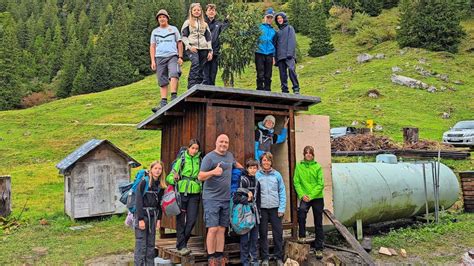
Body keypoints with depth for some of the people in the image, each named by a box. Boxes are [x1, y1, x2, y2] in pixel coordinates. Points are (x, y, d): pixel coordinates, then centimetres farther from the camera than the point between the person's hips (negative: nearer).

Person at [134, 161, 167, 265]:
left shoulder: (161, 185, 8)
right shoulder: (144, 182, -10)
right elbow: (138, 201, -13)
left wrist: (159, 219, 6)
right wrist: (140, 219, -16)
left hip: (153, 216, 6)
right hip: (142, 214, -6)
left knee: (151, 244, 9)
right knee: (141, 244, -5)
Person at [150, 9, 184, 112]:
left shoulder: (173, 29, 15)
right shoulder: (155, 31, 19)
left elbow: (179, 43, 13)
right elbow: (152, 46, 15)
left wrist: (180, 57, 2)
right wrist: (153, 61, 4)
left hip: (172, 56, -2)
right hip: (160, 57, 2)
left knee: (174, 74, -28)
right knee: (162, 81, -1)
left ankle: (174, 97, -31)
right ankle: (163, 103, -3)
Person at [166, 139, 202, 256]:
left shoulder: (200, 161, 7)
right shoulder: (181, 160, 3)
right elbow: (169, 177, 2)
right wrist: (174, 179, -20)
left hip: (194, 194, 2)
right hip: (181, 193, -2)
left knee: (192, 220, 0)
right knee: (181, 220, 2)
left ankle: (181, 242, 19)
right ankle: (181, 246, 9)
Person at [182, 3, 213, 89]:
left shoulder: (204, 24, 22)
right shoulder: (187, 22, 13)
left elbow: (208, 38, 19)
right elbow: (183, 36, 5)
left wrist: (210, 51, 8)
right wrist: (189, 46, -11)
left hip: (203, 48, 4)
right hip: (192, 48, -4)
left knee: (201, 69, -3)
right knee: (195, 63, -29)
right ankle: (192, 86, -34)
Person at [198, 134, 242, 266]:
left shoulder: (229, 155, 12)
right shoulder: (209, 157, -8)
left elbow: (235, 164, 36)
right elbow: (200, 177, -14)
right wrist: (213, 172, -29)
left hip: (226, 199, 6)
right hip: (212, 199, -6)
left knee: (222, 229, 9)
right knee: (213, 229, -7)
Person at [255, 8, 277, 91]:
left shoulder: (273, 31, 16)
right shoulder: (259, 27, 6)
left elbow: (274, 44, 19)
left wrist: (273, 57, 12)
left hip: (269, 55, 3)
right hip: (260, 54, -3)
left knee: (268, 76, 5)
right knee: (260, 75, -5)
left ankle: (267, 90, 11)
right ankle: (260, 90, -1)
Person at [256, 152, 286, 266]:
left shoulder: (277, 175, 1)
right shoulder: (256, 175, -1)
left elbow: (282, 192, 2)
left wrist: (281, 208, -4)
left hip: (275, 208, 1)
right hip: (262, 208, 0)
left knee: (278, 233, 5)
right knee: (263, 233, 7)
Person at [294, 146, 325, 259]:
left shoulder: (317, 166, -2)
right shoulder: (299, 166, 2)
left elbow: (320, 184, -6)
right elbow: (296, 182, -1)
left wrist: (311, 195, -15)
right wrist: (302, 195, -14)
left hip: (317, 197, 1)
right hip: (304, 197, 0)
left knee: (318, 223, 7)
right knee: (301, 211, -30)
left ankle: (318, 248, 19)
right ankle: (302, 236, -9)